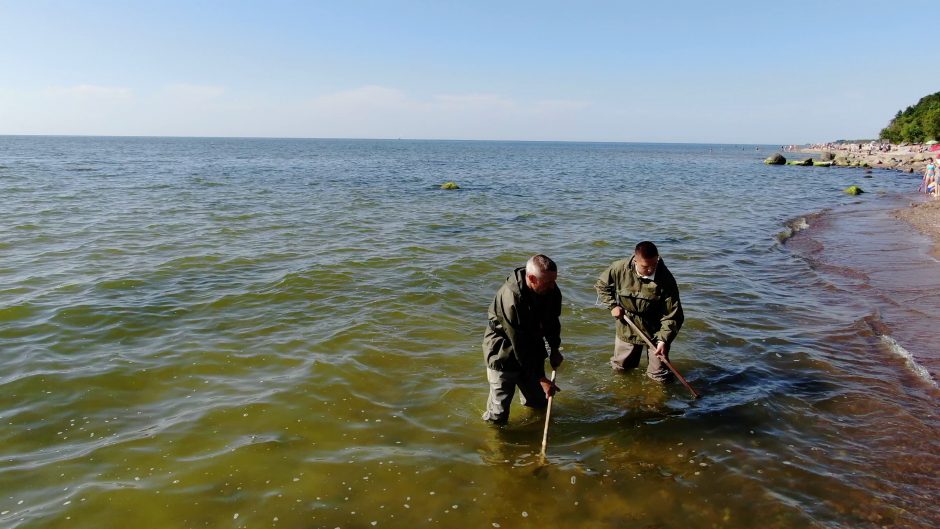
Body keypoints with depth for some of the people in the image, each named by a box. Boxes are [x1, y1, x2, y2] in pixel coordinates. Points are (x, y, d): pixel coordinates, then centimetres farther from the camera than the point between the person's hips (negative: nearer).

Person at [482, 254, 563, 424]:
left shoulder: (551, 290, -13)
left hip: (533, 348, 6)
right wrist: (540, 378, -24)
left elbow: (552, 321, 10)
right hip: (504, 354, -6)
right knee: (498, 416, -7)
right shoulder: (511, 298, -35)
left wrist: (555, 349, 7)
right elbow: (520, 346, -29)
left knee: (540, 402, 16)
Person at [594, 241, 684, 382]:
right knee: (620, 367, 21)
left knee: (661, 378, 6)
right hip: (626, 330, 2)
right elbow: (601, 285, 3)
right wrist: (612, 306, -9)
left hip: (655, 333, -2)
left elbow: (672, 316, -20)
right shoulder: (620, 269, -18)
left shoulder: (666, 280, -23)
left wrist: (663, 340, -30)